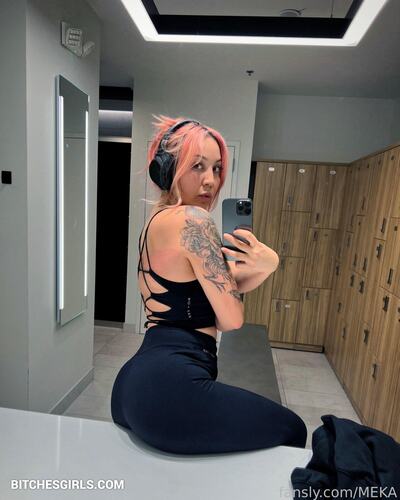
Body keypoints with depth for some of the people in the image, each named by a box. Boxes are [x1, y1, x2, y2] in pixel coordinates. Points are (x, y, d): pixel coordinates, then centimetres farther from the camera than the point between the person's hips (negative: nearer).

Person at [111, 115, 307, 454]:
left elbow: (221, 288, 13)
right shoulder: (193, 219, -16)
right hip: (172, 385, -10)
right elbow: (231, 320, -11)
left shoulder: (156, 220, 14)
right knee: (292, 430, 12)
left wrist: (264, 265, -5)